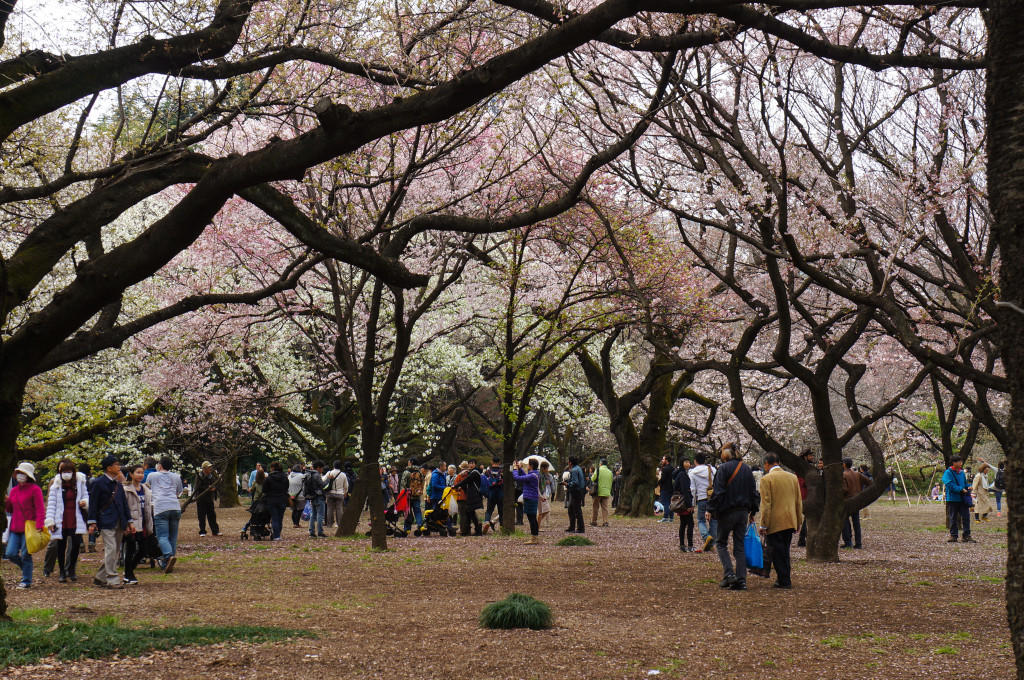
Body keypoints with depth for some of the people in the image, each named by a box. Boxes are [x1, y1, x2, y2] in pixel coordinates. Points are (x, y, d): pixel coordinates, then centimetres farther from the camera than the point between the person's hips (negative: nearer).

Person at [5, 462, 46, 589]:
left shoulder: (34, 489, -6)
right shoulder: (14, 490, 14)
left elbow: (40, 510, -10)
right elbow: (11, 510, 20)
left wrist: (39, 526, -19)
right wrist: (6, 502, -1)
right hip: (15, 528, 6)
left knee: (25, 555, -2)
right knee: (10, 554, 0)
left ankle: (26, 581, 12)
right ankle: (26, 568, 27)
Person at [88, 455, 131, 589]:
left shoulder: (118, 484, 15)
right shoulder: (99, 482, -4)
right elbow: (93, 503, -4)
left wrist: (129, 522, 17)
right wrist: (92, 523, -9)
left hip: (119, 522, 7)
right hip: (106, 522, -7)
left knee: (115, 551, 8)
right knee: (111, 548, -14)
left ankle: (100, 577, 19)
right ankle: (112, 580, -11)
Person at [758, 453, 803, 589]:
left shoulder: (766, 479, -11)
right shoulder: (793, 477, 7)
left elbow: (766, 504, -13)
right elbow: (798, 502, 11)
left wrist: (763, 525, -10)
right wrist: (799, 521, 19)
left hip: (775, 523, -6)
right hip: (790, 522, 6)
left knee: (777, 553, 1)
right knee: (785, 552, 17)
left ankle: (784, 581, 2)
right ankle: (786, 580, 21)